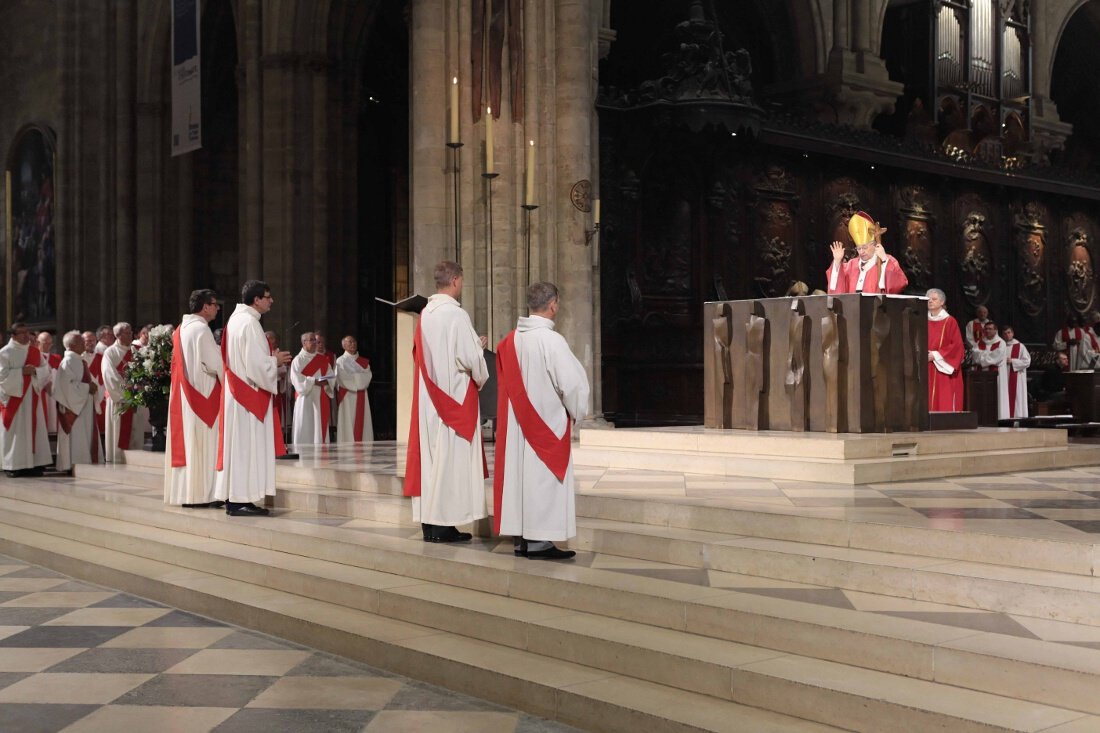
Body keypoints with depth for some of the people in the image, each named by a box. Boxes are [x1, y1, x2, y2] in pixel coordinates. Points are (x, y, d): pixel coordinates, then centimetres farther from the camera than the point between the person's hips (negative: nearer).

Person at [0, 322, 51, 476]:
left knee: (33, 429, 4)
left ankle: (33, 463, 9)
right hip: (13, 397, -5)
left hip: (32, 397, 5)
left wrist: (35, 371, -12)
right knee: (15, 431, -4)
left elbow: (46, 369, 7)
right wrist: (21, 372, -20)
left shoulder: (35, 351, 10)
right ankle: (13, 465, 1)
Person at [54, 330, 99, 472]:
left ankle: (82, 462, 14)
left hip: (83, 404, 10)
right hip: (73, 404, -10)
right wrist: (87, 388, -17)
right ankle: (73, 464, -5)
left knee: (85, 436, 10)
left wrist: (91, 386, 6)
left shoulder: (79, 360, 14)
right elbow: (68, 384, -23)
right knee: (75, 436, -8)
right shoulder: (68, 361, -15)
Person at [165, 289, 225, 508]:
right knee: (202, 443, -7)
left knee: (186, 441, 9)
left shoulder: (181, 329, 14)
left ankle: (183, 492, 11)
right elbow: (214, 363, -16)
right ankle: (201, 494, -7)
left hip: (183, 392, 9)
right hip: (202, 393, -9)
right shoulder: (201, 329, -13)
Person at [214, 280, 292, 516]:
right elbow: (255, 364, -22)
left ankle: (234, 498, 14)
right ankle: (241, 500, -5)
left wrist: (270, 358, 15)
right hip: (249, 395, -10)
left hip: (237, 393, 10)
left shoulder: (237, 318, 14)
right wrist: (275, 361, -5)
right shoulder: (249, 323, -17)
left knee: (239, 445, 11)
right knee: (246, 445, -7)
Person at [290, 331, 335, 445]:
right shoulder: (298, 360, -1)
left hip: (321, 399, 5)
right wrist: (314, 381, -19)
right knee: (305, 428, -8)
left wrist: (326, 382, -13)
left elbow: (331, 376, 9)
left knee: (320, 427, 4)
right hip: (305, 398, -5)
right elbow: (297, 379, -12)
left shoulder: (323, 359, 14)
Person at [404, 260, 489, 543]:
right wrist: (480, 372, 6)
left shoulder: (425, 314, 8)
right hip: (454, 396, -8)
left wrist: (473, 346, 19)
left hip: (429, 397, 8)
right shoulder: (456, 314, -15)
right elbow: (470, 358, -16)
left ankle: (429, 520, 13)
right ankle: (442, 524, -2)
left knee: (432, 456, 10)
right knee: (451, 456, -3)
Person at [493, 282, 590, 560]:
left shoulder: (510, 340, 5)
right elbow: (572, 383, -17)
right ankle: (539, 541, 0)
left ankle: (521, 540, 17)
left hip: (516, 424, 7)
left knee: (519, 474, 11)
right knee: (542, 478, -2)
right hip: (546, 423, -7)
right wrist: (577, 412, -1)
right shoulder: (551, 340, -17)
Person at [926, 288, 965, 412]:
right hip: (927, 371, 4)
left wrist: (936, 355, -14)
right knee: (928, 404, 1)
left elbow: (957, 345, -9)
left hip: (944, 371, -4)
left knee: (945, 405, -7)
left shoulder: (950, 321, -1)